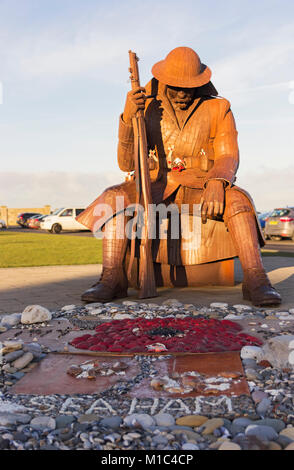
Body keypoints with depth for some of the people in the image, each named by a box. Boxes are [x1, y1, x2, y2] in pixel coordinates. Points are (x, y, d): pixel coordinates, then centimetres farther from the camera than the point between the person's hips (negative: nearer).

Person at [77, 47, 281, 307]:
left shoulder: (218, 109, 1)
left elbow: (228, 158, -8)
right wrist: (127, 118, -21)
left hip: (200, 188, -1)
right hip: (158, 187, 1)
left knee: (236, 198, -33)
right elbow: (126, 164, -5)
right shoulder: (147, 110, 2)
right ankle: (111, 280, -32)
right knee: (116, 197, -28)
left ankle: (256, 280, -38)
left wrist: (216, 185, -31)